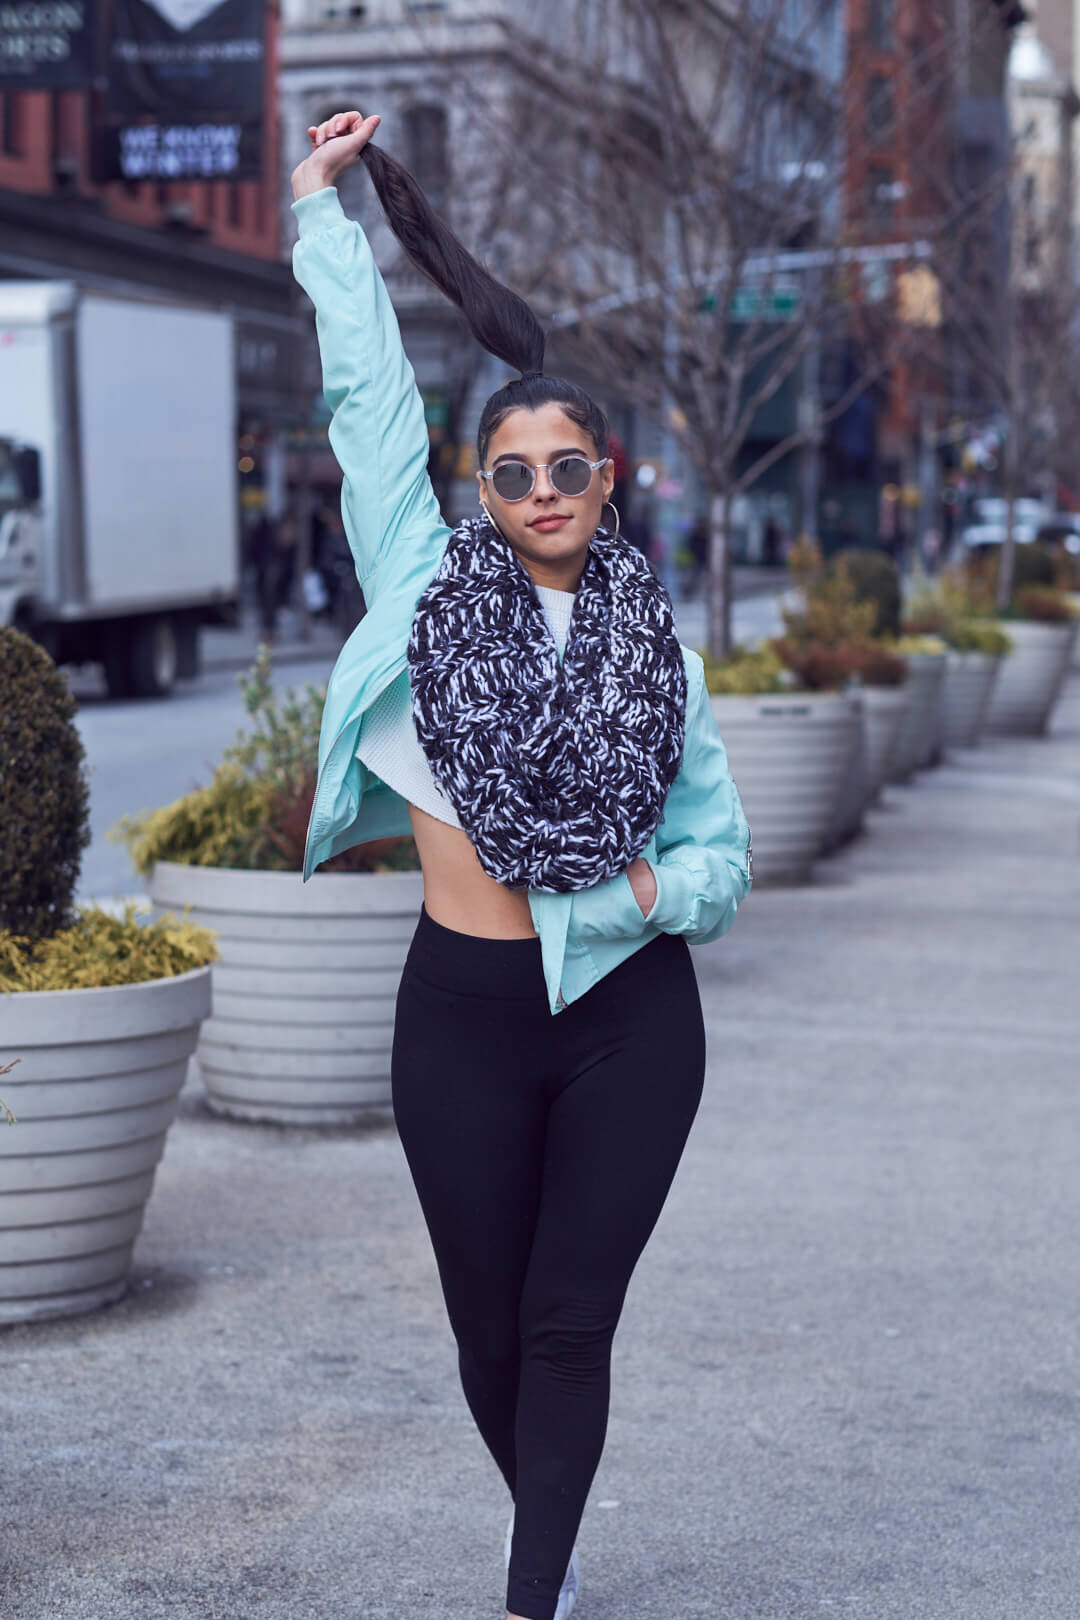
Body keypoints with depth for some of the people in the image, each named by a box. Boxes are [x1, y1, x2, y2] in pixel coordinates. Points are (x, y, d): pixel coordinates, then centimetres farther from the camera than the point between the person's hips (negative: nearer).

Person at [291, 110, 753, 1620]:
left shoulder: (655, 642, 5)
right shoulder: (431, 585, 2)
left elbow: (721, 857, 5)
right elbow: (368, 395, 1)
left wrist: (648, 894, -15)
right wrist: (325, 209, 4)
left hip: (628, 1016, 0)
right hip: (466, 1012, 0)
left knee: (570, 1324, -1)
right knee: (491, 1326, 9)